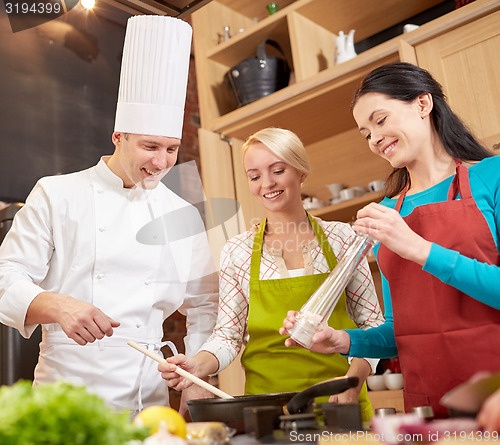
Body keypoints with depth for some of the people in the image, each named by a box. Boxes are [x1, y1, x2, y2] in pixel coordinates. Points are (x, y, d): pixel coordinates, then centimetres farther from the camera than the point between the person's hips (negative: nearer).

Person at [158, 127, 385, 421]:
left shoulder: (341, 238, 1)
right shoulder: (237, 252, 1)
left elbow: (372, 323, 3)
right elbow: (228, 334, 2)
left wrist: (354, 379, -11)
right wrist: (199, 365, -17)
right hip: (266, 403, 0)